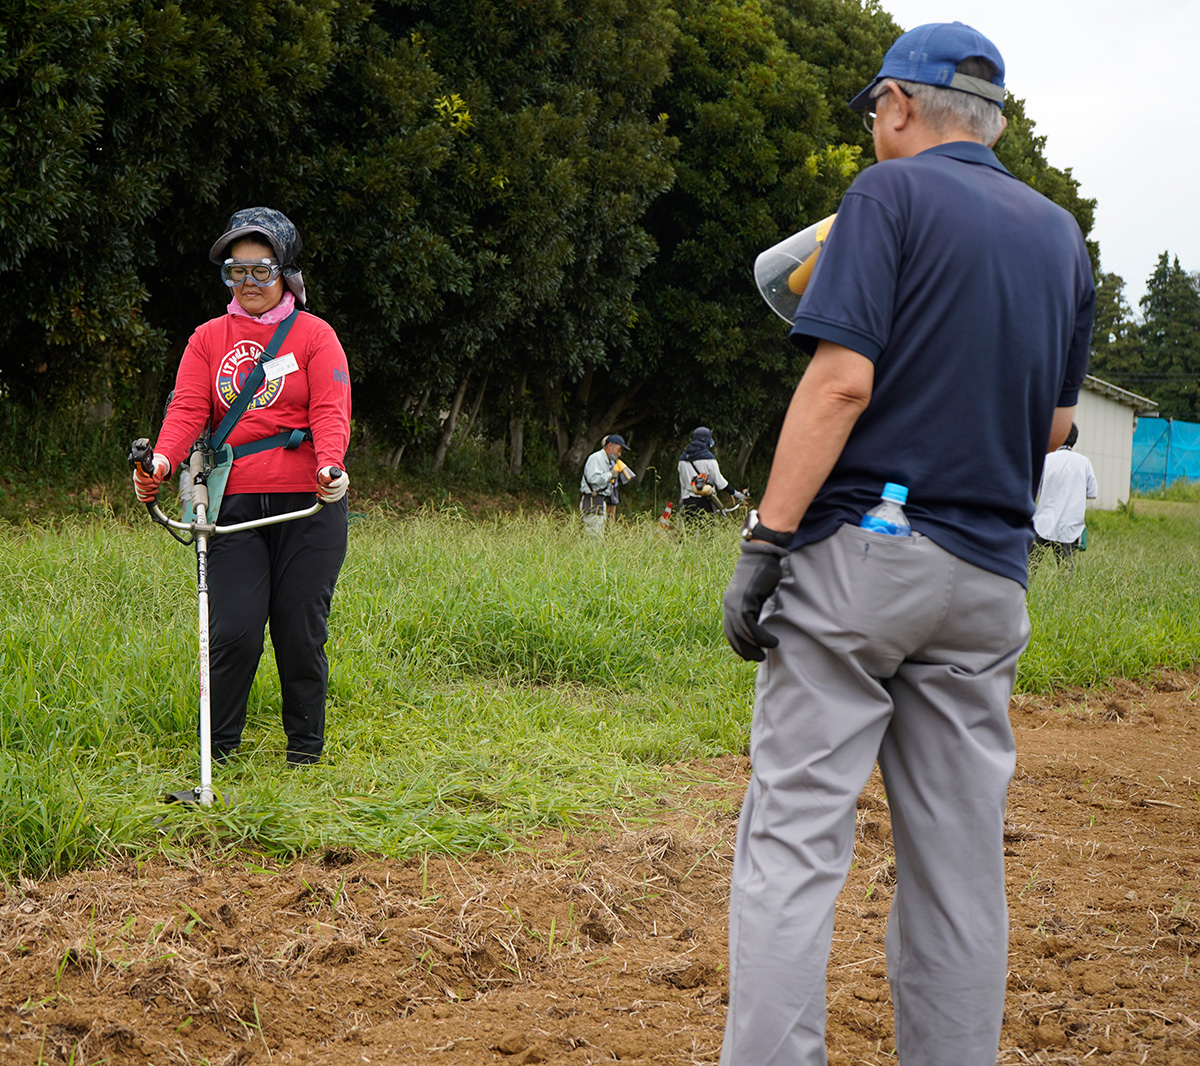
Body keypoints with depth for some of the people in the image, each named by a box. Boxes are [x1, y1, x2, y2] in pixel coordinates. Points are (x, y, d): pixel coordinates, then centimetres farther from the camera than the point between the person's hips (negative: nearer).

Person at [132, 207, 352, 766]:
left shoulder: (313, 334, 6)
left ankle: (306, 742, 18)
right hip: (234, 503, 1)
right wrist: (162, 460, -20)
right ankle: (218, 743, 10)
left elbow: (330, 411, -6)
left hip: (308, 502, -1)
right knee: (234, 629, -6)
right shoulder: (208, 339, 13)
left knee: (301, 629, 2)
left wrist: (329, 466, -26)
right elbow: (188, 408, 0)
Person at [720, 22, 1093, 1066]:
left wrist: (763, 542, -14)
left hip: (860, 550, -6)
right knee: (960, 856, 9)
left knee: (793, 834, -6)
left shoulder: (893, 194, -3)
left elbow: (842, 380, -14)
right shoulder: (1061, 235, 15)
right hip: (988, 580, 6)